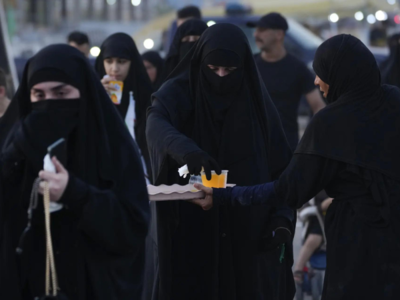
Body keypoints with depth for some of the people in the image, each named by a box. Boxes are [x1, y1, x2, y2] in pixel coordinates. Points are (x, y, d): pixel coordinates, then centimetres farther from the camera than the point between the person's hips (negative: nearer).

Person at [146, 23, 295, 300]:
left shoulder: (256, 100, 4)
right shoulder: (178, 93, -4)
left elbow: (281, 166, 5)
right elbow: (156, 124, -27)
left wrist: (282, 219, -10)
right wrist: (185, 150, -48)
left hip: (248, 229, 2)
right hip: (191, 227, -2)